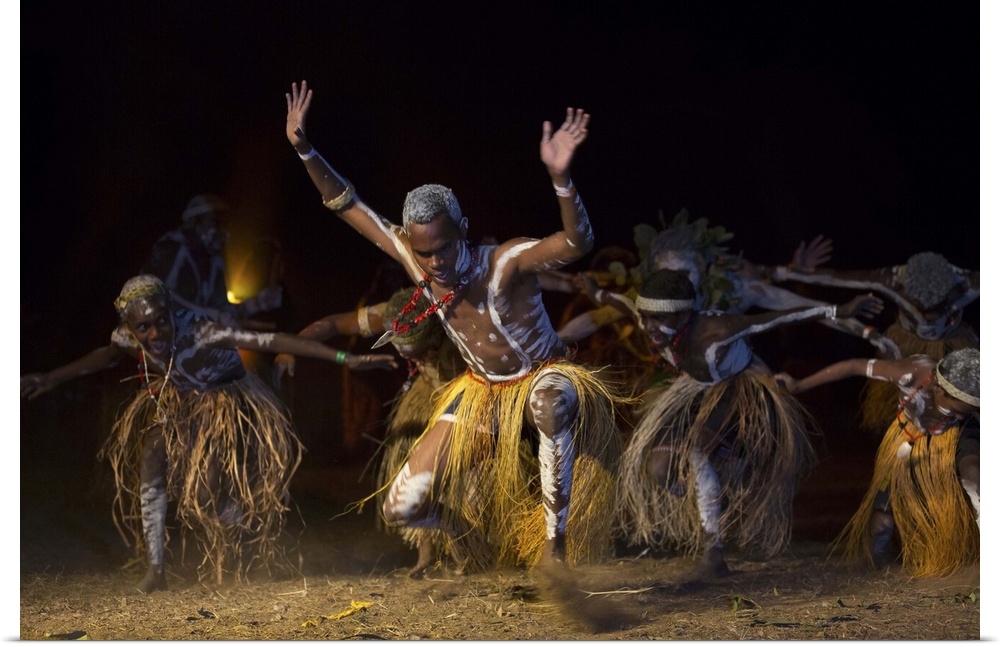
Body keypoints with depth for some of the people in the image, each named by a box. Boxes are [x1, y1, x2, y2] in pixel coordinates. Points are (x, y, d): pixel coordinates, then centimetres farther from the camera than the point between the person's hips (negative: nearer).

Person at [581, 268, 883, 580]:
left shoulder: (712, 330, -41)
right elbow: (627, 303, 2)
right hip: (700, 391, 7)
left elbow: (779, 317, -39)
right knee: (660, 470, -4)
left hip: (740, 392, -7)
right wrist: (600, 295, 24)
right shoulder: (651, 324, -23)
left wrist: (839, 311, -39)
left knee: (698, 453, -32)